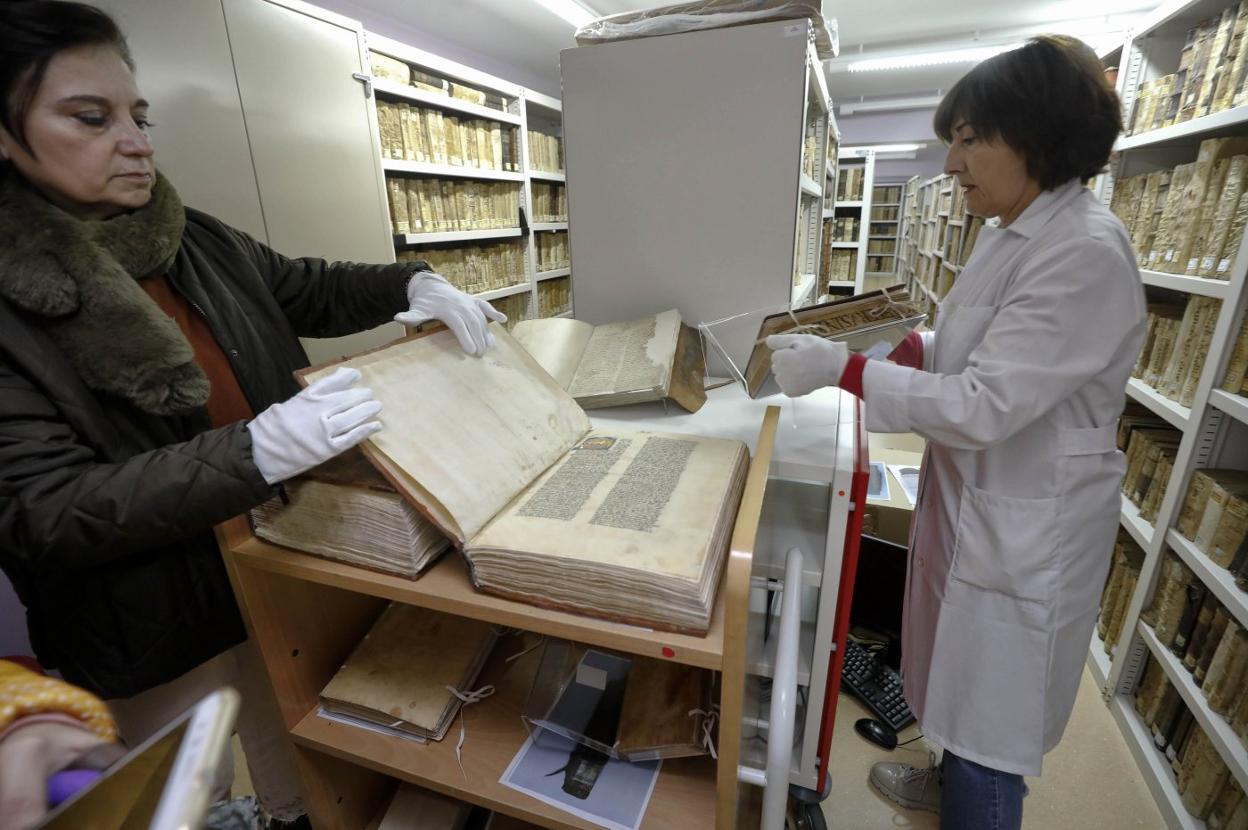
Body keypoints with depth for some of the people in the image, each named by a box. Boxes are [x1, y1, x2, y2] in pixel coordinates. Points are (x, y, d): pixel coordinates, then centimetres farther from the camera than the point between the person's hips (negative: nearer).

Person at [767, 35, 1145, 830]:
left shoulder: (1086, 252, -23)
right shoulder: (1012, 236, 7)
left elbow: (984, 405, -27)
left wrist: (841, 369, -27)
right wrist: (891, 344, -1)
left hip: (1024, 526, -9)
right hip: (973, 500, 9)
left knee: (990, 716, 10)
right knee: (964, 683, 29)